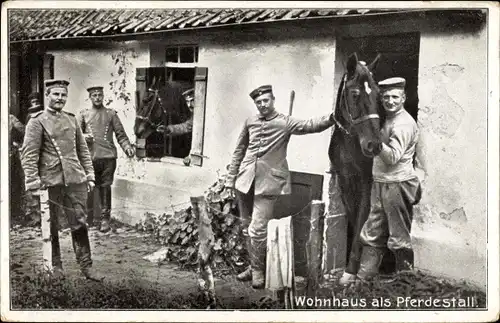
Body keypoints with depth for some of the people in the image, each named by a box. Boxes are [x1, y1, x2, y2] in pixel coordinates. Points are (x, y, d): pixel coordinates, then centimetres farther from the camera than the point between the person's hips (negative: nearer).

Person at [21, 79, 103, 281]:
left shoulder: (71, 120, 13)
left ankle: (86, 266, 9)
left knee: (79, 224, 3)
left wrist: (89, 175, 11)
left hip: (75, 180, 4)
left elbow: (83, 150, 17)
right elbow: (28, 154, -7)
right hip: (51, 181, -4)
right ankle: (55, 266, 22)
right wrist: (33, 183, -14)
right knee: (51, 227, 8)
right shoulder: (37, 121, -2)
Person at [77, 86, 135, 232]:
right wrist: (84, 137, -11)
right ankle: (88, 219, 12)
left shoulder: (111, 113, 10)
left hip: (108, 156, 0)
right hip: (90, 156, 0)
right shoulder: (83, 114, 11)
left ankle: (105, 219, 8)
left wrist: (127, 147, -10)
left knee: (105, 187, 1)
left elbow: (120, 134, 6)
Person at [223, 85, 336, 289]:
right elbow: (239, 151, 16)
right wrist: (231, 179, 15)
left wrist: (331, 118, -35)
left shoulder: (285, 122, -2)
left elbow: (309, 125, -18)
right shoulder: (250, 122, 10)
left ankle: (258, 270, 10)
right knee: (248, 228, 13)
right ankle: (253, 266, 29)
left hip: (268, 182, -4)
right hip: (245, 181, 5)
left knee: (258, 229, -8)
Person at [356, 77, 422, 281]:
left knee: (399, 240, 1)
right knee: (371, 236, 12)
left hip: (397, 185, -9)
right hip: (380, 184, 9)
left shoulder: (404, 124, -14)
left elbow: (393, 157, -23)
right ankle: (363, 278, 19)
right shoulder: (388, 120, 14)